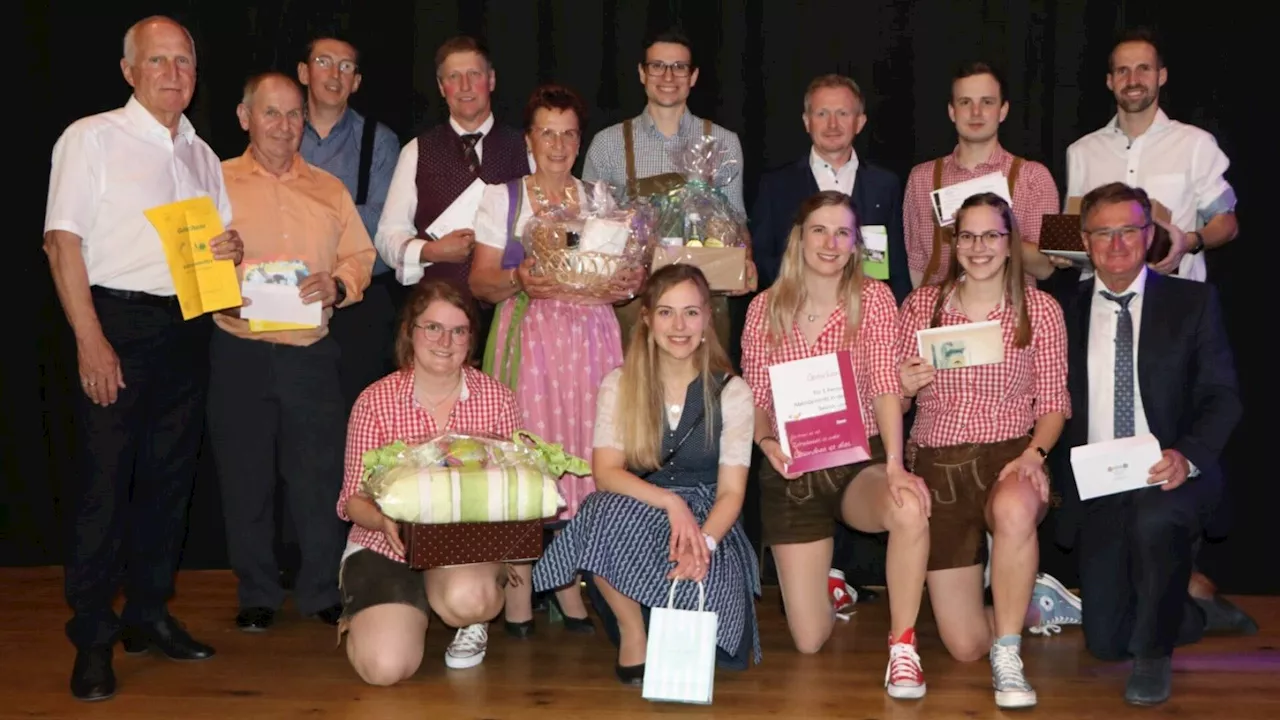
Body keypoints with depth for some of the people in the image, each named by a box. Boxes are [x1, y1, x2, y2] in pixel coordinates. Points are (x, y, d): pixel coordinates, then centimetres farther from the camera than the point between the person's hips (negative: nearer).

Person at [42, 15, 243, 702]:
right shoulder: (91, 138, -2)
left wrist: (232, 248, -1)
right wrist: (90, 339, -17)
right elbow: (63, 241, -8)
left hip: (187, 327, 6)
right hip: (116, 318, -6)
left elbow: (219, 240, 25)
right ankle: (92, 639, 3)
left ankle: (149, 613, 22)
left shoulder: (200, 154, 16)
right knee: (104, 478, -5)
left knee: (170, 475, 10)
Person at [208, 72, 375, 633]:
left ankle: (322, 592, 17)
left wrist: (338, 283, -9)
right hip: (240, 353, -1)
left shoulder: (330, 190, 14)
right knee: (246, 477, 5)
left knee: (319, 476, 3)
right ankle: (257, 596, 20)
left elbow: (360, 256, 11)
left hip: (312, 352, 2)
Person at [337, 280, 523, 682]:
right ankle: (369, 615, 18)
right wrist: (385, 520, -27)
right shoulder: (376, 401, -6)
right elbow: (355, 498, -4)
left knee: (466, 596, -36)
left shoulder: (497, 399, -2)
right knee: (386, 667, -20)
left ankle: (473, 622, 5)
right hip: (387, 547, 0)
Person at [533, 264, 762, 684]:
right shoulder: (618, 386, 2)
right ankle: (632, 634, -14)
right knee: (606, 509, -35)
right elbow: (606, 472, -11)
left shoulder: (731, 392, 0)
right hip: (637, 522, 0)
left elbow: (731, 491, -5)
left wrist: (703, 543, -27)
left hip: (708, 524, 0)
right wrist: (671, 502, -28)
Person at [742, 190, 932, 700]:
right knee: (810, 641, 1)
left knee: (909, 509, -39)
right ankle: (823, 583, 40)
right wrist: (766, 441, -20)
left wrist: (894, 463, -32)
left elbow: (886, 386, -16)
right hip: (792, 473, 1)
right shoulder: (765, 308, 1)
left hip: (860, 463, -1)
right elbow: (755, 398, 2)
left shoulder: (873, 298, -5)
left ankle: (902, 645, -16)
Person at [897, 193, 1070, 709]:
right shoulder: (922, 304, 6)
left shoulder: (1040, 309, 2)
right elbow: (895, 394, 9)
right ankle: (1024, 594, 35)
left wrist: (1034, 453, -18)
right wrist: (903, 386, -14)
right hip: (937, 464, 2)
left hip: (1010, 455, -1)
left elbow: (1054, 401, 0)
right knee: (964, 646, -2)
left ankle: (1008, 657, -19)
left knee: (1013, 512, -42)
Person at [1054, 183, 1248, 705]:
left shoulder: (1192, 302, 2)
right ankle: (1198, 615, 35)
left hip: (1172, 477, -2)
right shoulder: (1068, 310, 6)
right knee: (1105, 642, 1)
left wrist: (1188, 456, -22)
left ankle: (1154, 653, -13)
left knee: (1153, 520, -39)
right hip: (1096, 490, 3)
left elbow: (1222, 395, -4)